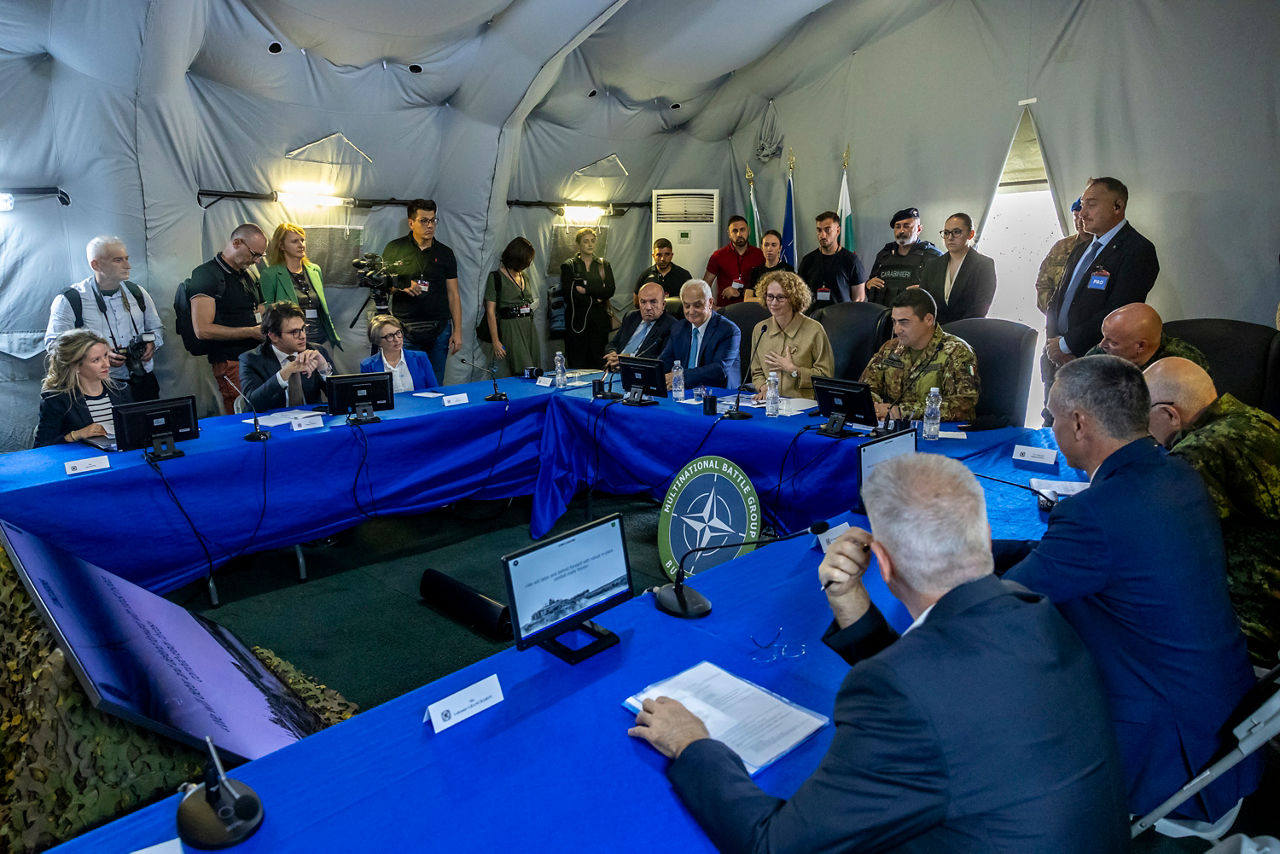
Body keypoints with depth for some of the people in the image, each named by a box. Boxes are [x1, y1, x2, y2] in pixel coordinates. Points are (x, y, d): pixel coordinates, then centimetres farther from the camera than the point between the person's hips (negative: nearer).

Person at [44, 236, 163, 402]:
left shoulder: (137, 293, 14)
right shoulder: (69, 300, 0)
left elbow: (157, 328, 25)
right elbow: (53, 344, -4)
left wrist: (151, 344, 1)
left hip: (143, 381, 4)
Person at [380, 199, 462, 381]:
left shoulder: (445, 253, 11)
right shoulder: (394, 249, 6)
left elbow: (453, 295, 10)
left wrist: (457, 332, 3)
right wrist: (401, 287, -13)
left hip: (439, 329, 2)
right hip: (406, 329, -1)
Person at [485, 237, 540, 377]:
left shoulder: (524, 277, 17)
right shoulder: (496, 277, -4)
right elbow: (490, 311, -7)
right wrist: (495, 341, -12)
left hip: (529, 327, 7)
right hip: (510, 328, -7)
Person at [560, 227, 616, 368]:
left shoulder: (604, 265, 14)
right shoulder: (568, 266, 5)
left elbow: (610, 290, 0)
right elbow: (569, 295, -7)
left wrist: (587, 290, -9)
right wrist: (595, 300, -6)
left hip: (599, 320, 2)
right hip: (577, 320, -2)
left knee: (598, 364, 0)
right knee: (577, 365, -4)